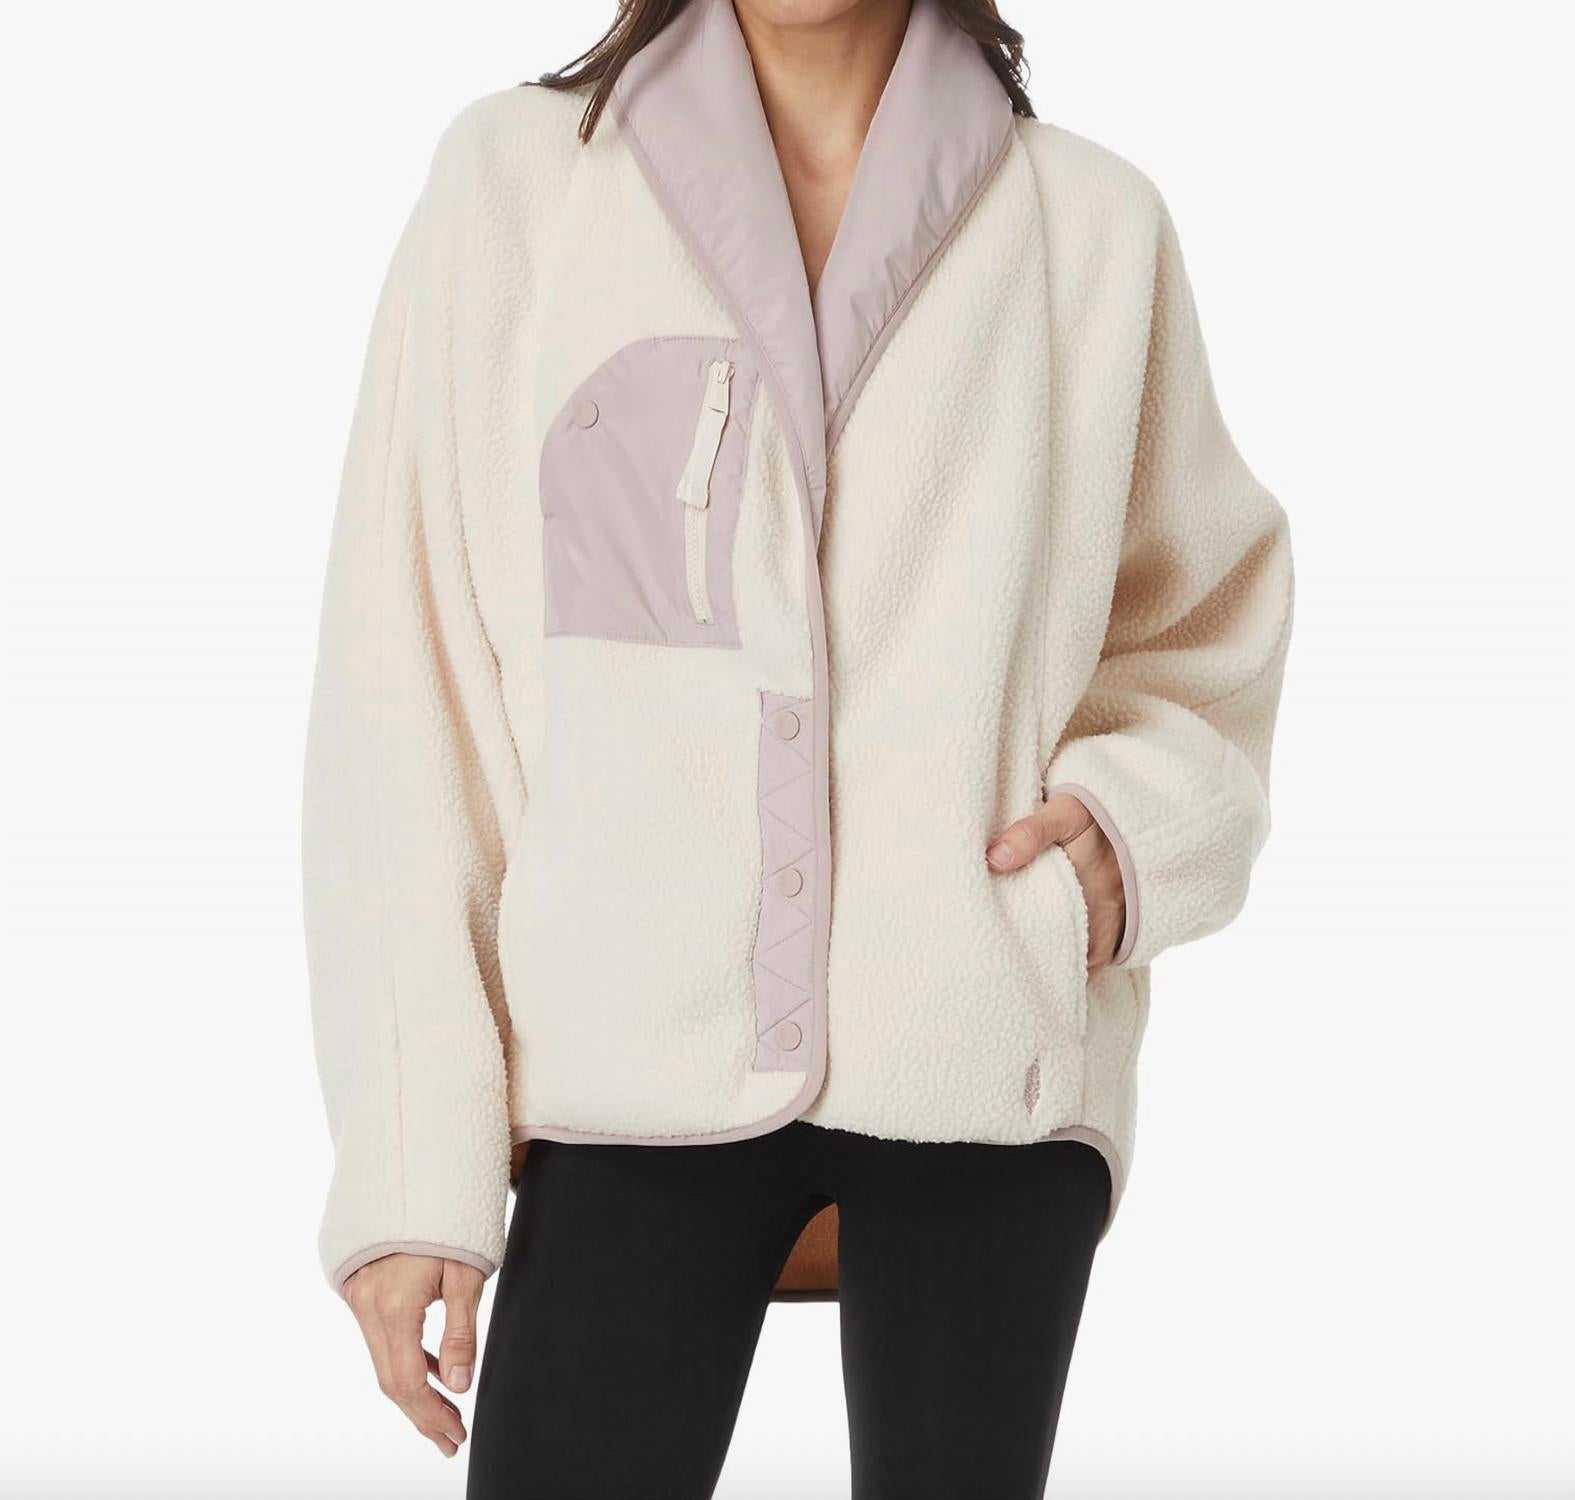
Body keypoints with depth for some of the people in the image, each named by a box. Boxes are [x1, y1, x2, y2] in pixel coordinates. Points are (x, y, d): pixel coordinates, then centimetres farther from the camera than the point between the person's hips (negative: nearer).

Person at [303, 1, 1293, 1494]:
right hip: (637, 1071, -1)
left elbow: (1208, 624, 17)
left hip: (987, 1062, 1)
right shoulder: (511, 180, 2)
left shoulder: (1090, 223, 4)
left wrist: (1137, 824, -5)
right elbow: (401, 681, 0)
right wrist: (409, 1166, -6)